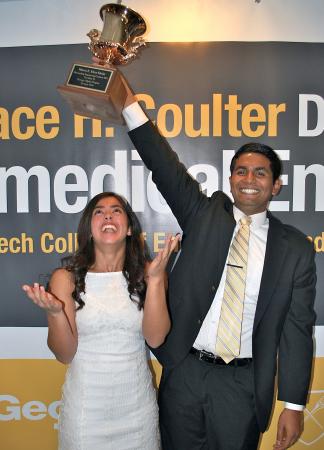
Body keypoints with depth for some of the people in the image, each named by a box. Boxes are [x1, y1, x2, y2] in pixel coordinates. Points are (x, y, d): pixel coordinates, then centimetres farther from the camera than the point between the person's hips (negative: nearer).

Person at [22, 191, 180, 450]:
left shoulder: (145, 273, -6)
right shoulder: (66, 278, -8)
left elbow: (155, 338, -14)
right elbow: (65, 355, -7)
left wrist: (156, 278, -22)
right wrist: (56, 312, -25)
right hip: (86, 406, -1)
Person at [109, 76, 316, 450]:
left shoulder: (296, 249, -2)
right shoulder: (205, 214, 0)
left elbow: (297, 328, -2)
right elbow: (167, 169, -11)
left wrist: (293, 405, -1)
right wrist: (129, 104, -19)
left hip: (242, 385, 0)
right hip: (183, 373, 1)